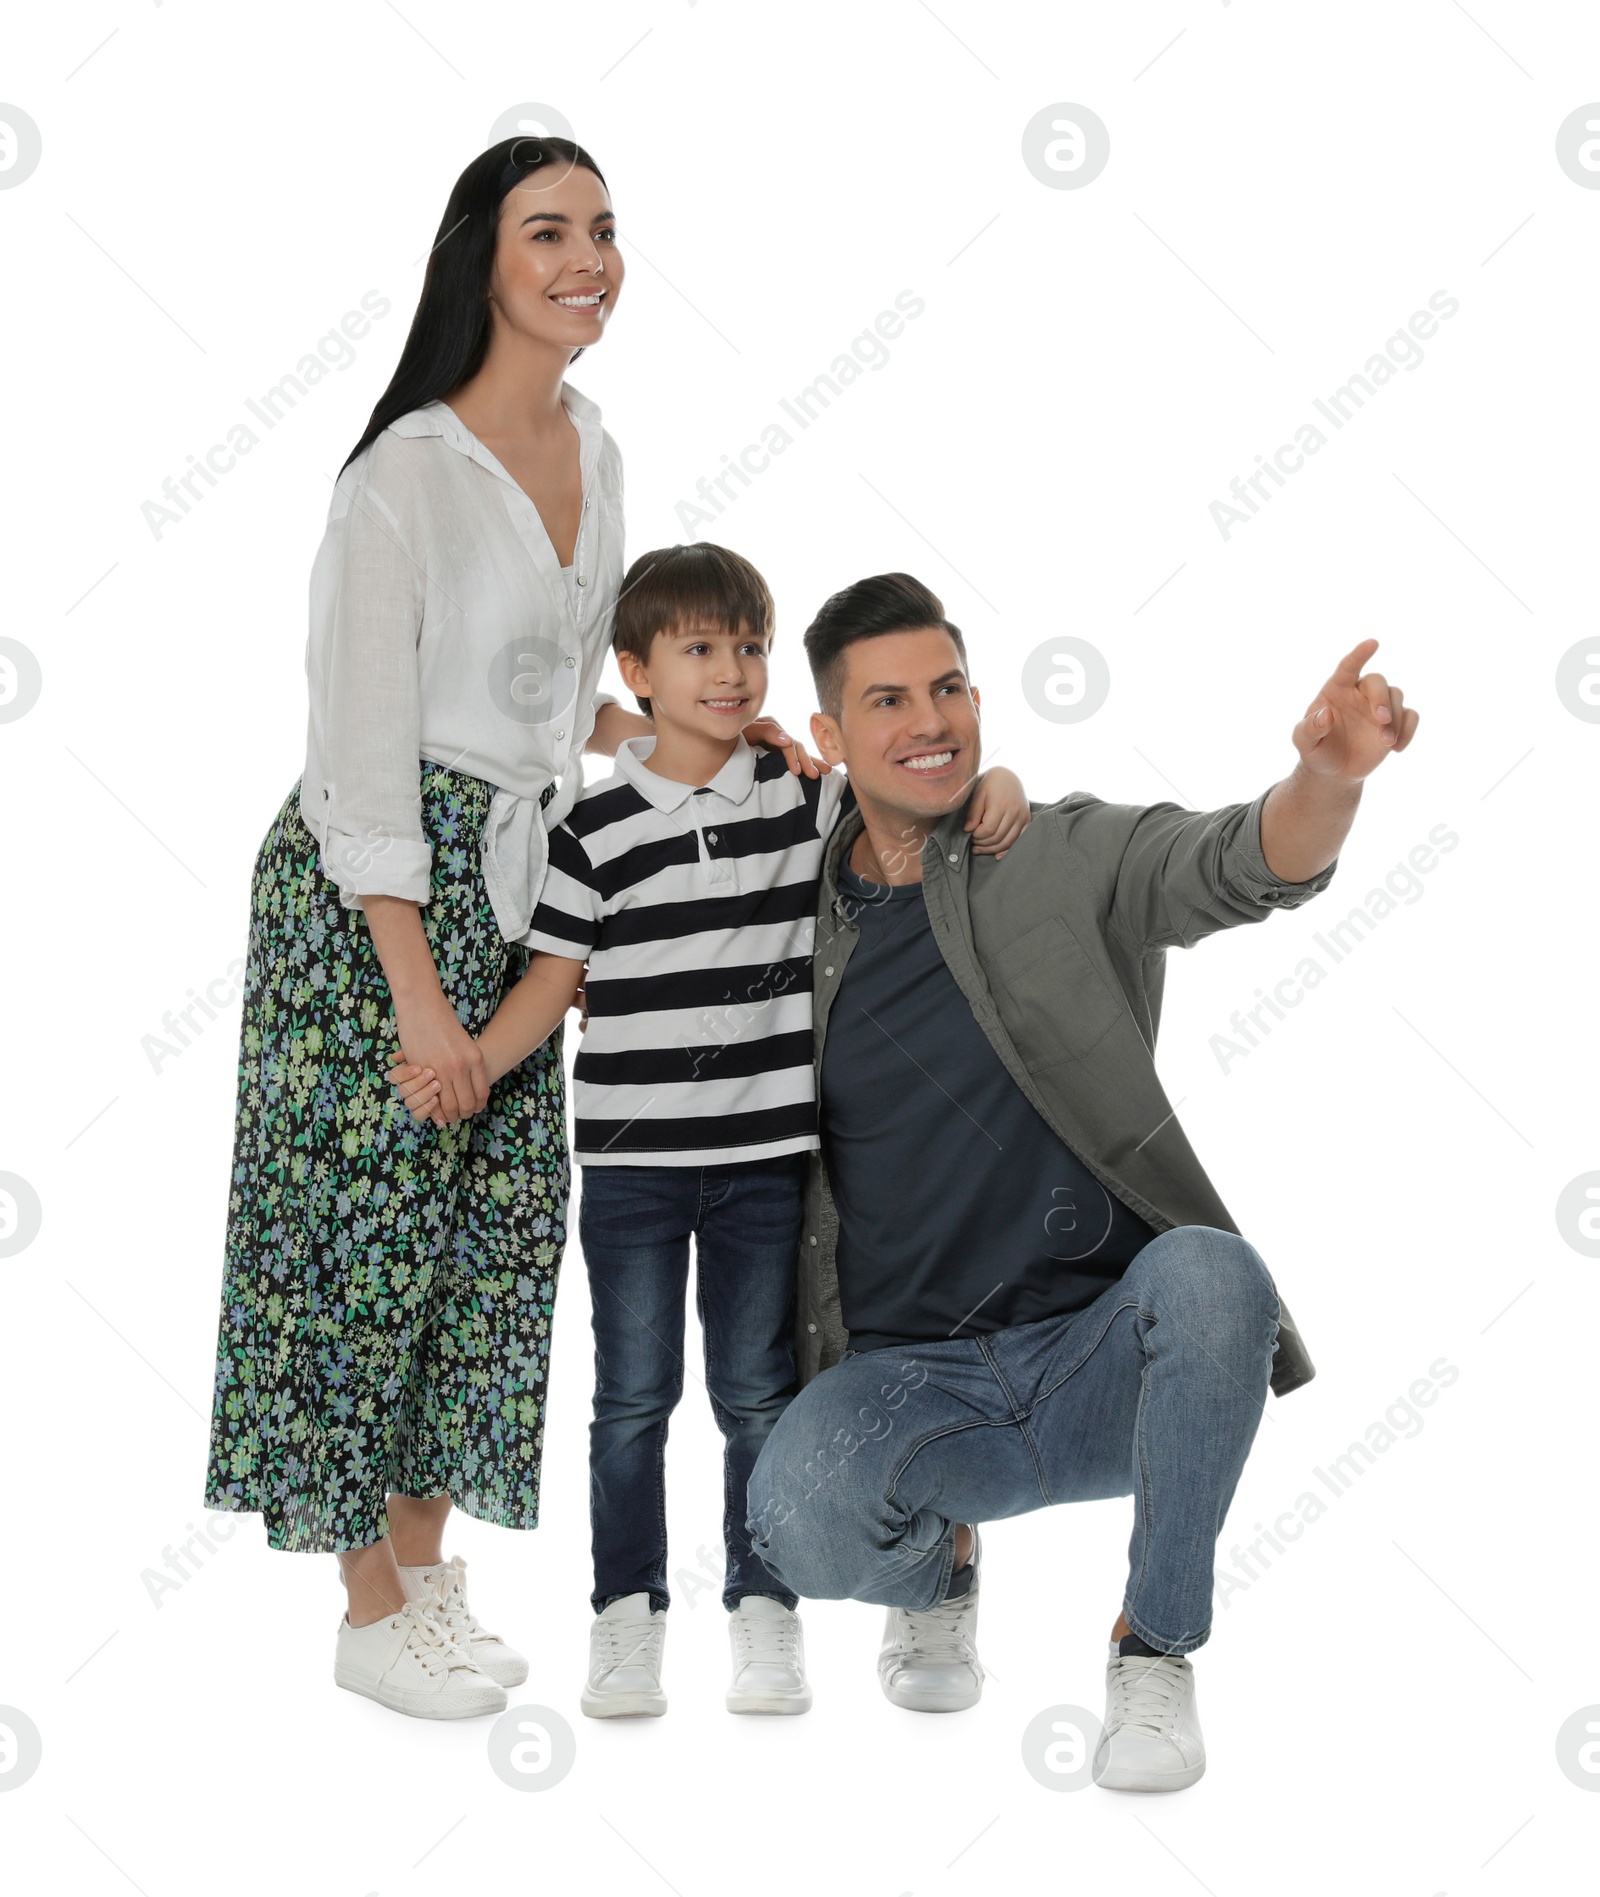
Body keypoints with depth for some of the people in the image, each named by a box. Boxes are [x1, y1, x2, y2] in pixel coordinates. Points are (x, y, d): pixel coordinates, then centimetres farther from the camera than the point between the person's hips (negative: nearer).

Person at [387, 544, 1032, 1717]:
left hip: (768, 1155, 1)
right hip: (631, 1162, -1)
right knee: (634, 1395, 7)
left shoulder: (812, 800, 2)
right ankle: (628, 1613, 18)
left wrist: (997, 787, -13)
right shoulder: (596, 828, -1)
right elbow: (557, 979, 1)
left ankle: (765, 1611, 20)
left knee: (758, 1391, 9)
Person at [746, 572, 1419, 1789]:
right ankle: (938, 1566, 10)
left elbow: (1248, 866, -19)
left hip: (1099, 1360, -1)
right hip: (906, 1378, 1)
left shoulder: (1072, 858, -1)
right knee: (800, 1515, -32)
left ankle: (1156, 1654, -11)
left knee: (1208, 1273, -35)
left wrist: (1333, 774, -42)